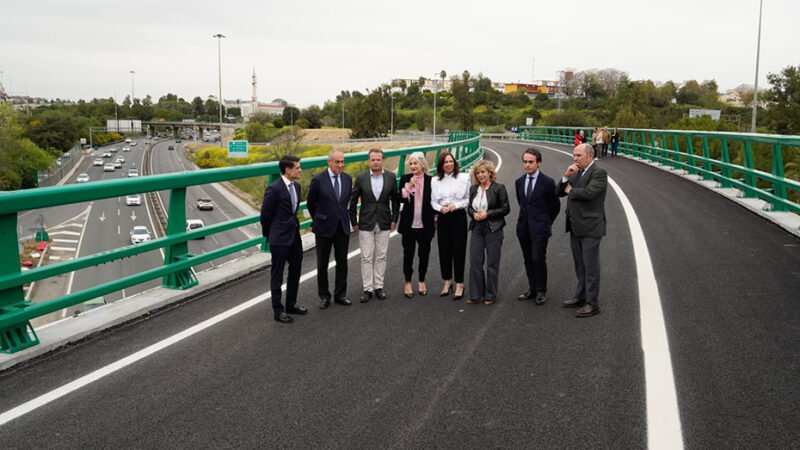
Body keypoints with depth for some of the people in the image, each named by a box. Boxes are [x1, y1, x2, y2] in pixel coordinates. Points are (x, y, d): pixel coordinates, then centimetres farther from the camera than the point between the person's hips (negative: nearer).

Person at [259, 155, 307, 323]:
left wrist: (294, 225, 17)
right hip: (280, 238, -8)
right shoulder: (274, 189, -18)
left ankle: (291, 304, 32)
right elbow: (265, 214, -10)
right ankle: (278, 310, 14)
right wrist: (268, 234, 0)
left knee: (295, 270, 16)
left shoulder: (296, 186, 5)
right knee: (277, 274, 5)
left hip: (295, 235, 8)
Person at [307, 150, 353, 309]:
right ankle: (324, 296, 21)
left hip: (342, 227, 4)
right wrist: (318, 220, 9)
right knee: (322, 264, 8)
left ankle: (340, 295, 22)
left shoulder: (347, 179, 2)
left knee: (342, 263, 10)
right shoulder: (318, 179, -12)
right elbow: (310, 203, 0)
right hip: (324, 228, -4)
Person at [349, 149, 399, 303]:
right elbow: (353, 201, 1)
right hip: (366, 224, -1)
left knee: (381, 256, 7)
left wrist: (394, 219, 5)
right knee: (366, 258, 1)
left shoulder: (391, 177, -1)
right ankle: (367, 289, 8)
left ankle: (379, 286, 17)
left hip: (384, 224, 1)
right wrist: (354, 222, 0)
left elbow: (395, 199, 9)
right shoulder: (360, 177, -5)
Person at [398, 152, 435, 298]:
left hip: (425, 224, 0)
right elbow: (401, 199, -7)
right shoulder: (405, 179, -1)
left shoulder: (430, 180, -2)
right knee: (408, 254, 7)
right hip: (409, 224, 0)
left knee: (424, 253, 10)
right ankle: (407, 283, 20)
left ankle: (422, 282, 26)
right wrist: (409, 186, -18)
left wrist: (434, 220, 2)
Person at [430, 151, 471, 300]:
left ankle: (459, 284, 8)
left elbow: (469, 198, -2)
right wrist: (441, 208, -11)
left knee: (459, 250, -1)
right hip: (443, 218, 3)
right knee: (444, 250, 8)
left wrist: (456, 205, -14)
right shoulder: (435, 180, 5)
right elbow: (433, 201, 8)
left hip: (459, 216, -3)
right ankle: (447, 282, 23)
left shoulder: (464, 178, -2)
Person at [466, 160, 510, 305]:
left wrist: (487, 214, -16)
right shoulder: (473, 188, 9)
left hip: (493, 229, -4)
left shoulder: (499, 188, -6)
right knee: (475, 262, 2)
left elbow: (506, 209, -7)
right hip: (477, 229, 4)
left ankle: (490, 296, 14)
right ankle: (476, 295, 11)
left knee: (492, 263, 4)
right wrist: (474, 214, -7)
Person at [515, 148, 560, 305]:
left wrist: (546, 222, 9)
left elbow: (555, 205, 1)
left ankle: (541, 291, 5)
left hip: (539, 228, -5)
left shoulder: (547, 182, -8)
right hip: (524, 227, 5)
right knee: (528, 260, 11)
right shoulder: (519, 182, 8)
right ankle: (532, 288, 22)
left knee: (538, 259, -8)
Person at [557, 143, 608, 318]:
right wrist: (566, 177, -8)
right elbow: (559, 192, 9)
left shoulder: (599, 172, -12)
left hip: (590, 228, -8)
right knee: (580, 265, 17)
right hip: (575, 227, 8)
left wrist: (570, 190, -9)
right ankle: (581, 297, 29)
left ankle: (592, 303, 4)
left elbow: (588, 192, -26)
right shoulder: (576, 172, 12)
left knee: (590, 266, -2)